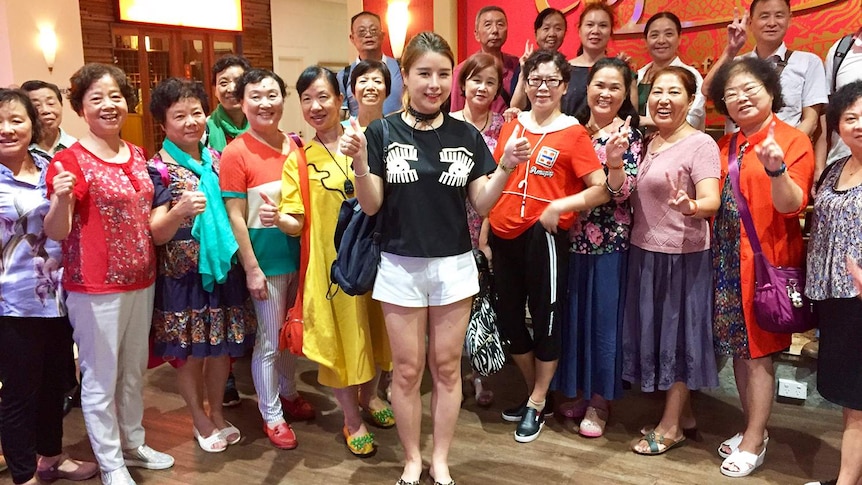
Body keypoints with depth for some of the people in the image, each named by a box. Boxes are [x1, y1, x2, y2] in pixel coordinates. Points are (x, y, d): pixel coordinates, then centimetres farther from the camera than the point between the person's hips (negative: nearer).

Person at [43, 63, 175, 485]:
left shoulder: (136, 154, 7)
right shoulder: (70, 161, -13)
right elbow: (56, 232, -16)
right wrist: (61, 199, -35)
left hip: (141, 280, 7)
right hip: (96, 288, -7)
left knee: (134, 371, 20)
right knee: (101, 378, 6)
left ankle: (133, 444, 37)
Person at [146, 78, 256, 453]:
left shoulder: (218, 160, 6)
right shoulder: (158, 169, -8)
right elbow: (156, 234, -13)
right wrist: (179, 211, -33)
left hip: (223, 269, 4)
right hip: (182, 275, -4)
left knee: (221, 347, 13)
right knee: (189, 351, 8)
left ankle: (217, 413, 32)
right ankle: (200, 421, 27)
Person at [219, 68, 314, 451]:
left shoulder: (295, 146, 3)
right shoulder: (236, 153, -11)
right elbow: (235, 217, -12)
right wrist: (251, 268, -14)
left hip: (300, 254, 5)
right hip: (266, 260, -5)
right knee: (269, 339, 6)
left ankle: (288, 393, 40)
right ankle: (271, 415, 23)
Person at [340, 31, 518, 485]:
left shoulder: (466, 136, 1)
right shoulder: (382, 132, -5)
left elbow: (482, 204, 1)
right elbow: (371, 205, -6)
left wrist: (506, 165, -14)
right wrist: (359, 161, -23)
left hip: (454, 265, 2)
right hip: (400, 266, -1)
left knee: (447, 367, 11)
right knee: (407, 370, 8)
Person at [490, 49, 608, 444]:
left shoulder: (572, 133, -5)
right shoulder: (511, 127, 9)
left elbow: (601, 189, -11)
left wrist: (558, 207, -21)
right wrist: (485, 231, 10)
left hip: (543, 237, -6)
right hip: (504, 235, 6)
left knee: (545, 319, 7)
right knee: (508, 318, 14)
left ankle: (537, 404, 25)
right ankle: (534, 391, 35)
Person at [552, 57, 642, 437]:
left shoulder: (629, 136, -4)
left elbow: (621, 193, -13)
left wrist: (615, 160, -30)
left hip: (609, 241, -4)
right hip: (571, 238, 4)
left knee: (603, 317, 3)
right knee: (572, 315, 11)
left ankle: (599, 401, 19)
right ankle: (578, 392, 29)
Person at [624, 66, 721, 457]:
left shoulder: (700, 144, -11)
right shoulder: (648, 143, 10)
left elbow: (712, 202, -21)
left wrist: (688, 205, -43)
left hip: (682, 255, -7)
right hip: (644, 251, 7)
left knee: (677, 331, 3)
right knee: (654, 329, 13)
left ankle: (671, 425, 17)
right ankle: (683, 413, 30)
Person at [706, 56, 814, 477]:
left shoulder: (793, 140, -6)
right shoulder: (726, 146, 12)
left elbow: (792, 206, -15)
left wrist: (777, 170, -32)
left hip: (767, 257, -6)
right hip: (727, 258, 6)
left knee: (759, 350, 1)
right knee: (739, 347, 12)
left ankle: (754, 442, 13)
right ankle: (752, 428, 27)